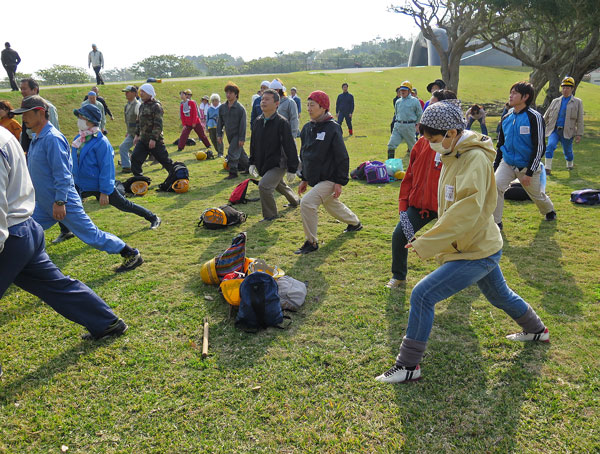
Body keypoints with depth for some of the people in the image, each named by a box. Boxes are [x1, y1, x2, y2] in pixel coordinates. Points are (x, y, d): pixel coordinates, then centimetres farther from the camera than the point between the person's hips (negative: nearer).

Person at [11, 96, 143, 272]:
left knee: (91, 234, -3)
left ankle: (132, 255, 7)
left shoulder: (53, 138, -18)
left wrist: (60, 202, -25)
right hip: (44, 204, 9)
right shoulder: (36, 138, 12)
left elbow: (62, 174, -22)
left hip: (63, 203, -9)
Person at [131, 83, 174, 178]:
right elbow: (138, 122, 23)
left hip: (155, 140, -8)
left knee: (164, 159, 2)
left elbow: (158, 124, -19)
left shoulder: (156, 106, -13)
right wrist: (136, 135, 16)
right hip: (142, 139, 8)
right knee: (135, 158, -1)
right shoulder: (142, 106, 13)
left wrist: (153, 139, -24)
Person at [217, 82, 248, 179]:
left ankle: (233, 173, -4)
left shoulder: (240, 108, -12)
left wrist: (242, 138, -16)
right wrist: (219, 134, 5)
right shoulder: (222, 107, 5)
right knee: (240, 153, 17)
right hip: (229, 135, 6)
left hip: (237, 135, -6)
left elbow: (243, 124, -13)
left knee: (232, 152, -13)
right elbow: (220, 121, 11)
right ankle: (248, 168, 33)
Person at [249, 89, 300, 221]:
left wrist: (292, 169, -16)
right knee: (279, 185, 26)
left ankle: (270, 215, -1)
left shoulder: (282, 122, -17)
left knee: (264, 186, -22)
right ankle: (295, 200, 55)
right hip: (263, 165, 8)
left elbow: (290, 147, -16)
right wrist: (252, 163, 11)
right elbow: (253, 144, 14)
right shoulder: (258, 121, 3)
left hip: (278, 165, -7)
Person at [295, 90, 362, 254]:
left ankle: (311, 242, -7)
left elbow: (342, 157, -15)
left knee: (307, 203, -21)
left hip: (329, 179, -8)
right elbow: (304, 155, 16)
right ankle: (355, 223, 52)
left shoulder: (332, 128, -15)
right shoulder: (307, 128, 7)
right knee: (332, 205, 25)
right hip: (314, 178, 8)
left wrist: (340, 182, -17)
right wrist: (304, 179, 15)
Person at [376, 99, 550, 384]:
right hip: (481, 246, 10)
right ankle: (536, 330, 56)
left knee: (422, 295, -14)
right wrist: (431, 240, 7)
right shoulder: (454, 156, 6)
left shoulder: (475, 159, -23)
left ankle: (408, 366, -4)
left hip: (476, 253, -10)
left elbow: (466, 211, -34)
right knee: (499, 296, 30)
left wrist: (426, 244, -33)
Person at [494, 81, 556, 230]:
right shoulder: (507, 118, 2)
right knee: (496, 185, -20)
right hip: (507, 164, 4)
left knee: (537, 194, 15)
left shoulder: (534, 117, -15)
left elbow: (539, 147, -15)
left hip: (527, 166, -4)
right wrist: (495, 166, 9)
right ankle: (496, 223, -10)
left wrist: (529, 172, -17)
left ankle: (549, 210, 49)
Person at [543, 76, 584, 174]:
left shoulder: (577, 102, 5)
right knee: (550, 146, -21)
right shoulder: (555, 101, 11)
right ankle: (547, 168, -17)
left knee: (567, 151, 9)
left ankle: (570, 165, 39)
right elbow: (546, 116, 15)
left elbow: (580, 120, 2)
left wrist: (579, 134, -5)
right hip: (554, 130, 1)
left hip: (567, 132, -1)